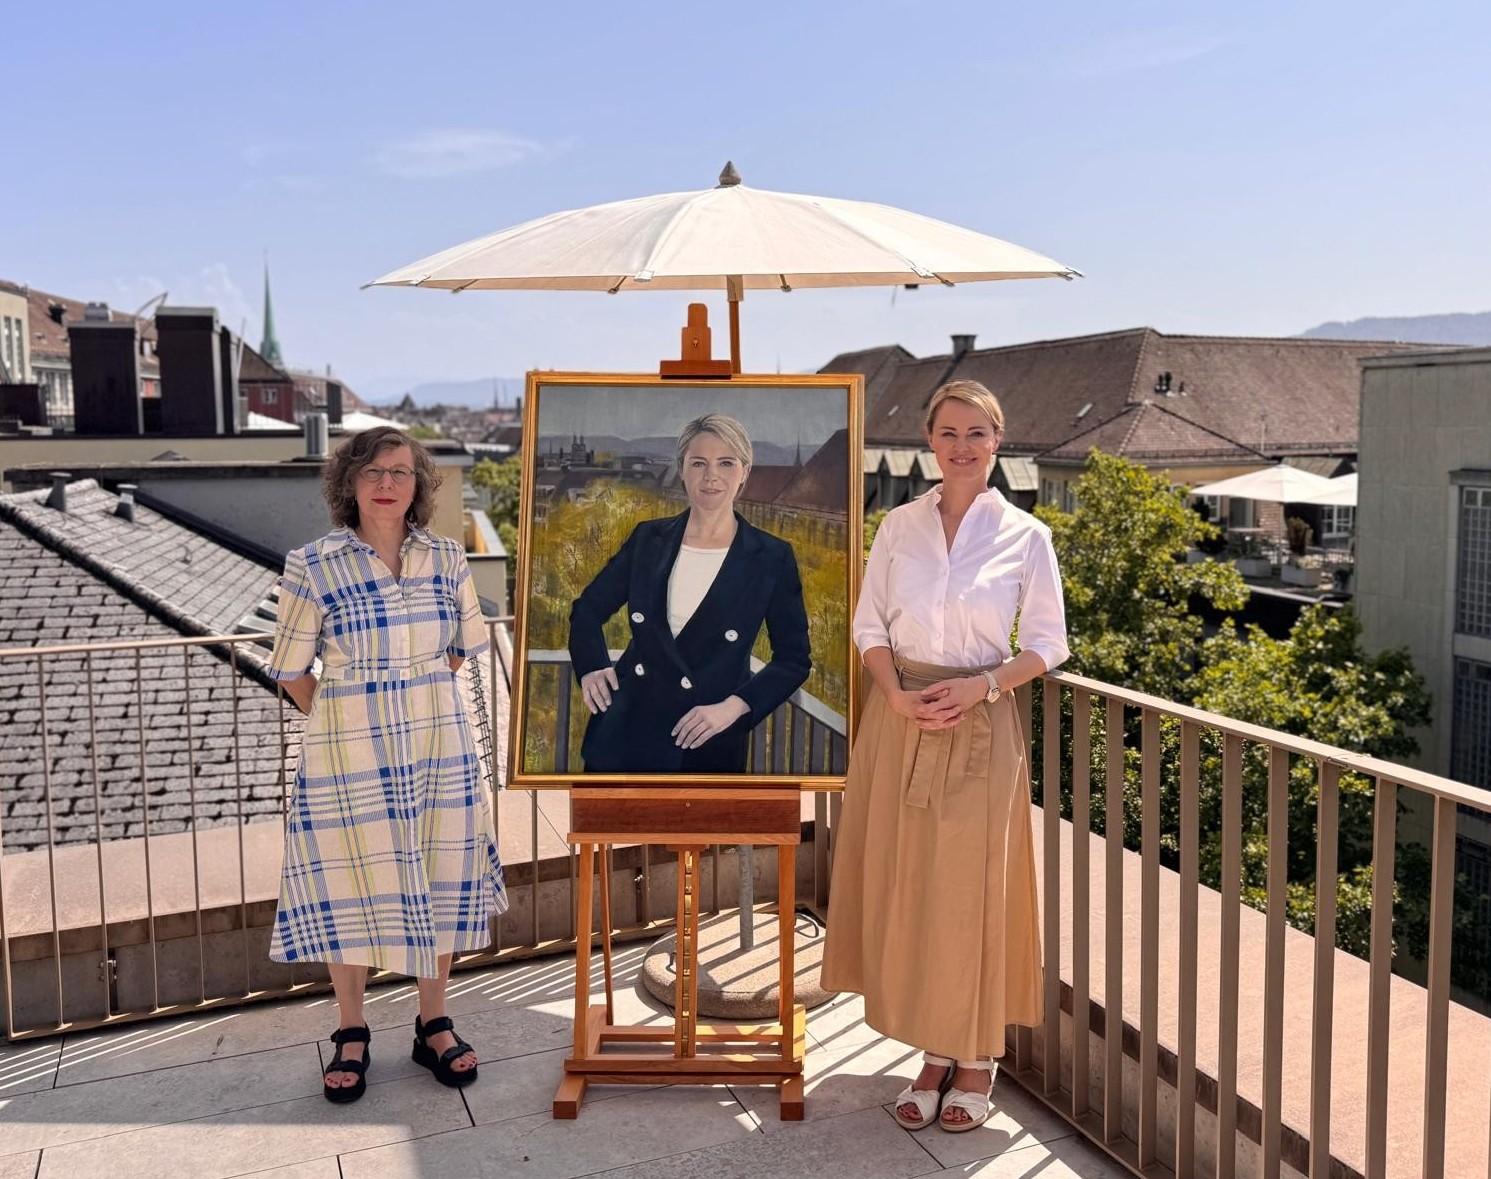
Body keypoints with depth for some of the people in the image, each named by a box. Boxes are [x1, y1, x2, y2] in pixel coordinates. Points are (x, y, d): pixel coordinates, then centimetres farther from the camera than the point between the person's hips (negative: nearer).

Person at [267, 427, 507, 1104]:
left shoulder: (446, 560, 1)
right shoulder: (313, 567, -7)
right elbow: (292, 672, 0)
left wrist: (419, 699, 9)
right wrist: (346, 720, 3)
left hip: (438, 749, 3)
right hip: (348, 756, -3)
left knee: (438, 884, 10)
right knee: (352, 890, 6)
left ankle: (433, 1026, 26)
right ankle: (351, 1036, 24)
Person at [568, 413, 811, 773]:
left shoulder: (772, 557, -4)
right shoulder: (648, 537, 3)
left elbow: (794, 659, -1)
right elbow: (587, 609, 15)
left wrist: (733, 707, -13)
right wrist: (592, 667, -2)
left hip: (708, 744, -2)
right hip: (625, 731, 2)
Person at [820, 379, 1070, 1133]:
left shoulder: (1026, 536, -2)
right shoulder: (899, 526, 3)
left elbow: (1047, 643, 1)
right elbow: (869, 626, 5)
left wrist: (982, 685, -15)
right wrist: (898, 697, -11)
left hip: (980, 726, -2)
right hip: (900, 722, 2)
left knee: (970, 890, 2)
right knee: (904, 886, 6)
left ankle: (977, 1058, 20)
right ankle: (935, 1050, 21)